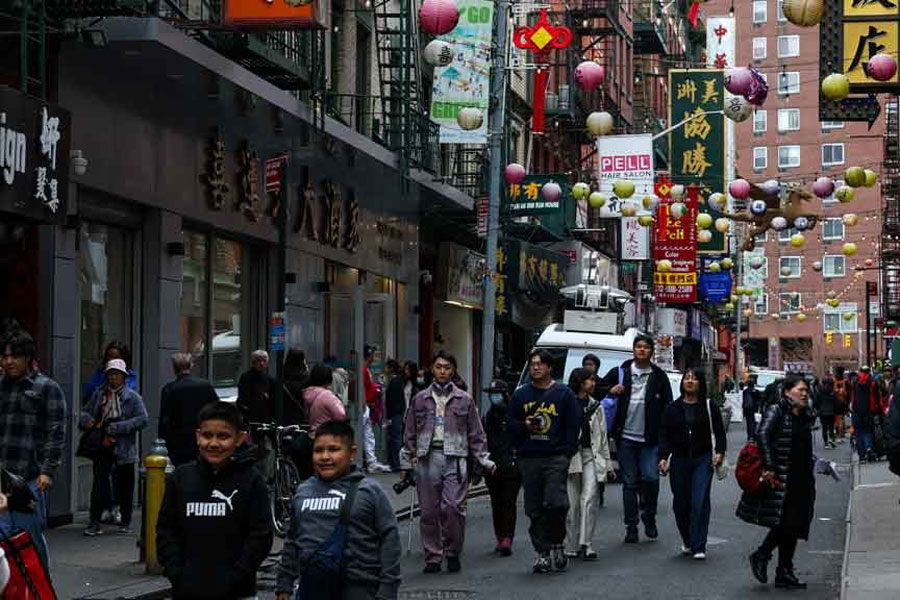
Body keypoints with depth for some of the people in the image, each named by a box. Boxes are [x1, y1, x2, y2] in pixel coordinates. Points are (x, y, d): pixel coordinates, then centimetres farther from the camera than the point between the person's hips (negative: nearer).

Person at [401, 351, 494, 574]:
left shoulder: (464, 400, 11)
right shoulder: (420, 399, 13)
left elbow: (476, 434, 14)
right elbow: (410, 433, 16)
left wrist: (484, 460, 7)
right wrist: (407, 462, 12)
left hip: (455, 458, -2)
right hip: (427, 457, 2)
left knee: (453, 506, -12)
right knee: (429, 511, 2)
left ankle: (453, 552, 3)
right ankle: (433, 556, 10)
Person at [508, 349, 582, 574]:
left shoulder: (563, 394, 6)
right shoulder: (521, 395, 13)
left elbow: (574, 425, 3)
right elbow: (511, 425, 15)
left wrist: (567, 452, -6)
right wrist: (525, 425, -6)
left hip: (556, 457, -3)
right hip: (529, 459, 3)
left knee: (556, 503, -15)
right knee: (535, 509, 3)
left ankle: (557, 544, 8)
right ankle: (542, 553, 10)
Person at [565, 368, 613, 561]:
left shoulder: (596, 406, 16)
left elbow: (603, 436, 20)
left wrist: (607, 463, 18)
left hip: (591, 455, 3)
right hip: (570, 456, -3)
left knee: (589, 498, -12)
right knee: (572, 503, 0)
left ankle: (585, 544, -14)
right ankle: (572, 547, 8)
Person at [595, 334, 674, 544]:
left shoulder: (659, 377, 6)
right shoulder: (619, 373, 7)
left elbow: (668, 406, 5)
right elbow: (597, 389, 13)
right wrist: (610, 391, -8)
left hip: (650, 439, -1)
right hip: (626, 437, 1)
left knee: (651, 477, -12)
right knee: (629, 483, 4)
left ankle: (649, 517, 11)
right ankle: (631, 526, 10)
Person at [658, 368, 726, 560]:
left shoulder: (709, 407, 5)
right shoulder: (672, 409, 8)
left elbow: (719, 432, 6)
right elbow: (665, 435, 5)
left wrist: (719, 452, -9)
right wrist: (663, 457, -7)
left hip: (702, 460, -2)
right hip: (679, 460, 2)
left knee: (700, 502, -10)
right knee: (680, 503, 6)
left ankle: (698, 547, -8)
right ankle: (687, 541, 26)